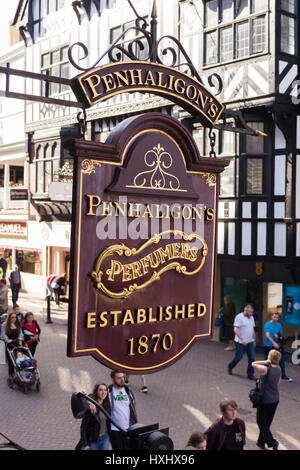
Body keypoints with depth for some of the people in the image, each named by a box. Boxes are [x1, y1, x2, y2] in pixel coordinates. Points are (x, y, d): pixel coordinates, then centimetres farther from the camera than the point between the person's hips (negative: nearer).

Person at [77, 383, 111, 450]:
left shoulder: (106, 405, -2)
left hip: (105, 437, 4)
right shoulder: (90, 407, -18)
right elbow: (83, 426, -16)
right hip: (93, 439, -4)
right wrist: (84, 444, -19)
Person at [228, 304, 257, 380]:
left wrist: (254, 340, 18)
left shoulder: (251, 317, 12)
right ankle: (230, 367, 31)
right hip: (241, 342, -6)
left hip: (250, 342, 6)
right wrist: (241, 339, -24)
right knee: (238, 357, 4)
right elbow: (235, 329, -17)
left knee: (252, 358, 0)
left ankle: (250, 375, 8)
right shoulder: (239, 317, -11)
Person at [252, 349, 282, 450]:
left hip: (265, 400, -7)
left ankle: (272, 442, -1)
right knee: (267, 422, 20)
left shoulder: (266, 369, -25)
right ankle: (261, 442, 32)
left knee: (261, 422, 7)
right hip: (275, 399, 7)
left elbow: (253, 364, -12)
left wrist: (265, 362, -17)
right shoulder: (279, 369, -3)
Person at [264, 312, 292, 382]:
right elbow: (267, 335, -20)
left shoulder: (279, 325, 4)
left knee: (281, 360, -1)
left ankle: (283, 376, 7)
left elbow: (281, 334, 13)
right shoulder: (267, 324, -10)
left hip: (277, 345, 3)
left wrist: (278, 335, -11)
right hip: (268, 345, -3)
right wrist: (274, 343, -33)